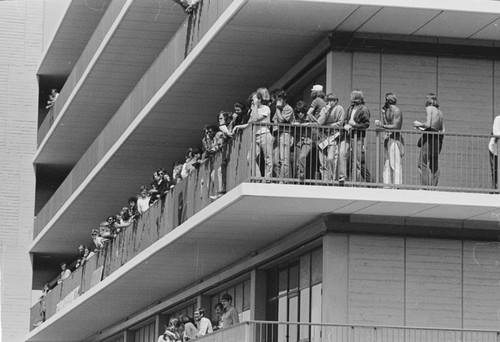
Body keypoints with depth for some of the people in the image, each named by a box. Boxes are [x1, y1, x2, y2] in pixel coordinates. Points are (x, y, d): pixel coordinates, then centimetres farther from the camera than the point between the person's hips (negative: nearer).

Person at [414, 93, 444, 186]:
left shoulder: (429, 108, -2)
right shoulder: (440, 112, 19)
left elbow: (428, 124, -15)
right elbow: (443, 130, 17)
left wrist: (419, 124, 4)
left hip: (429, 137, -8)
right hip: (438, 138, 8)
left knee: (422, 164, -8)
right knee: (434, 166, 10)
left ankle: (426, 186, -16)